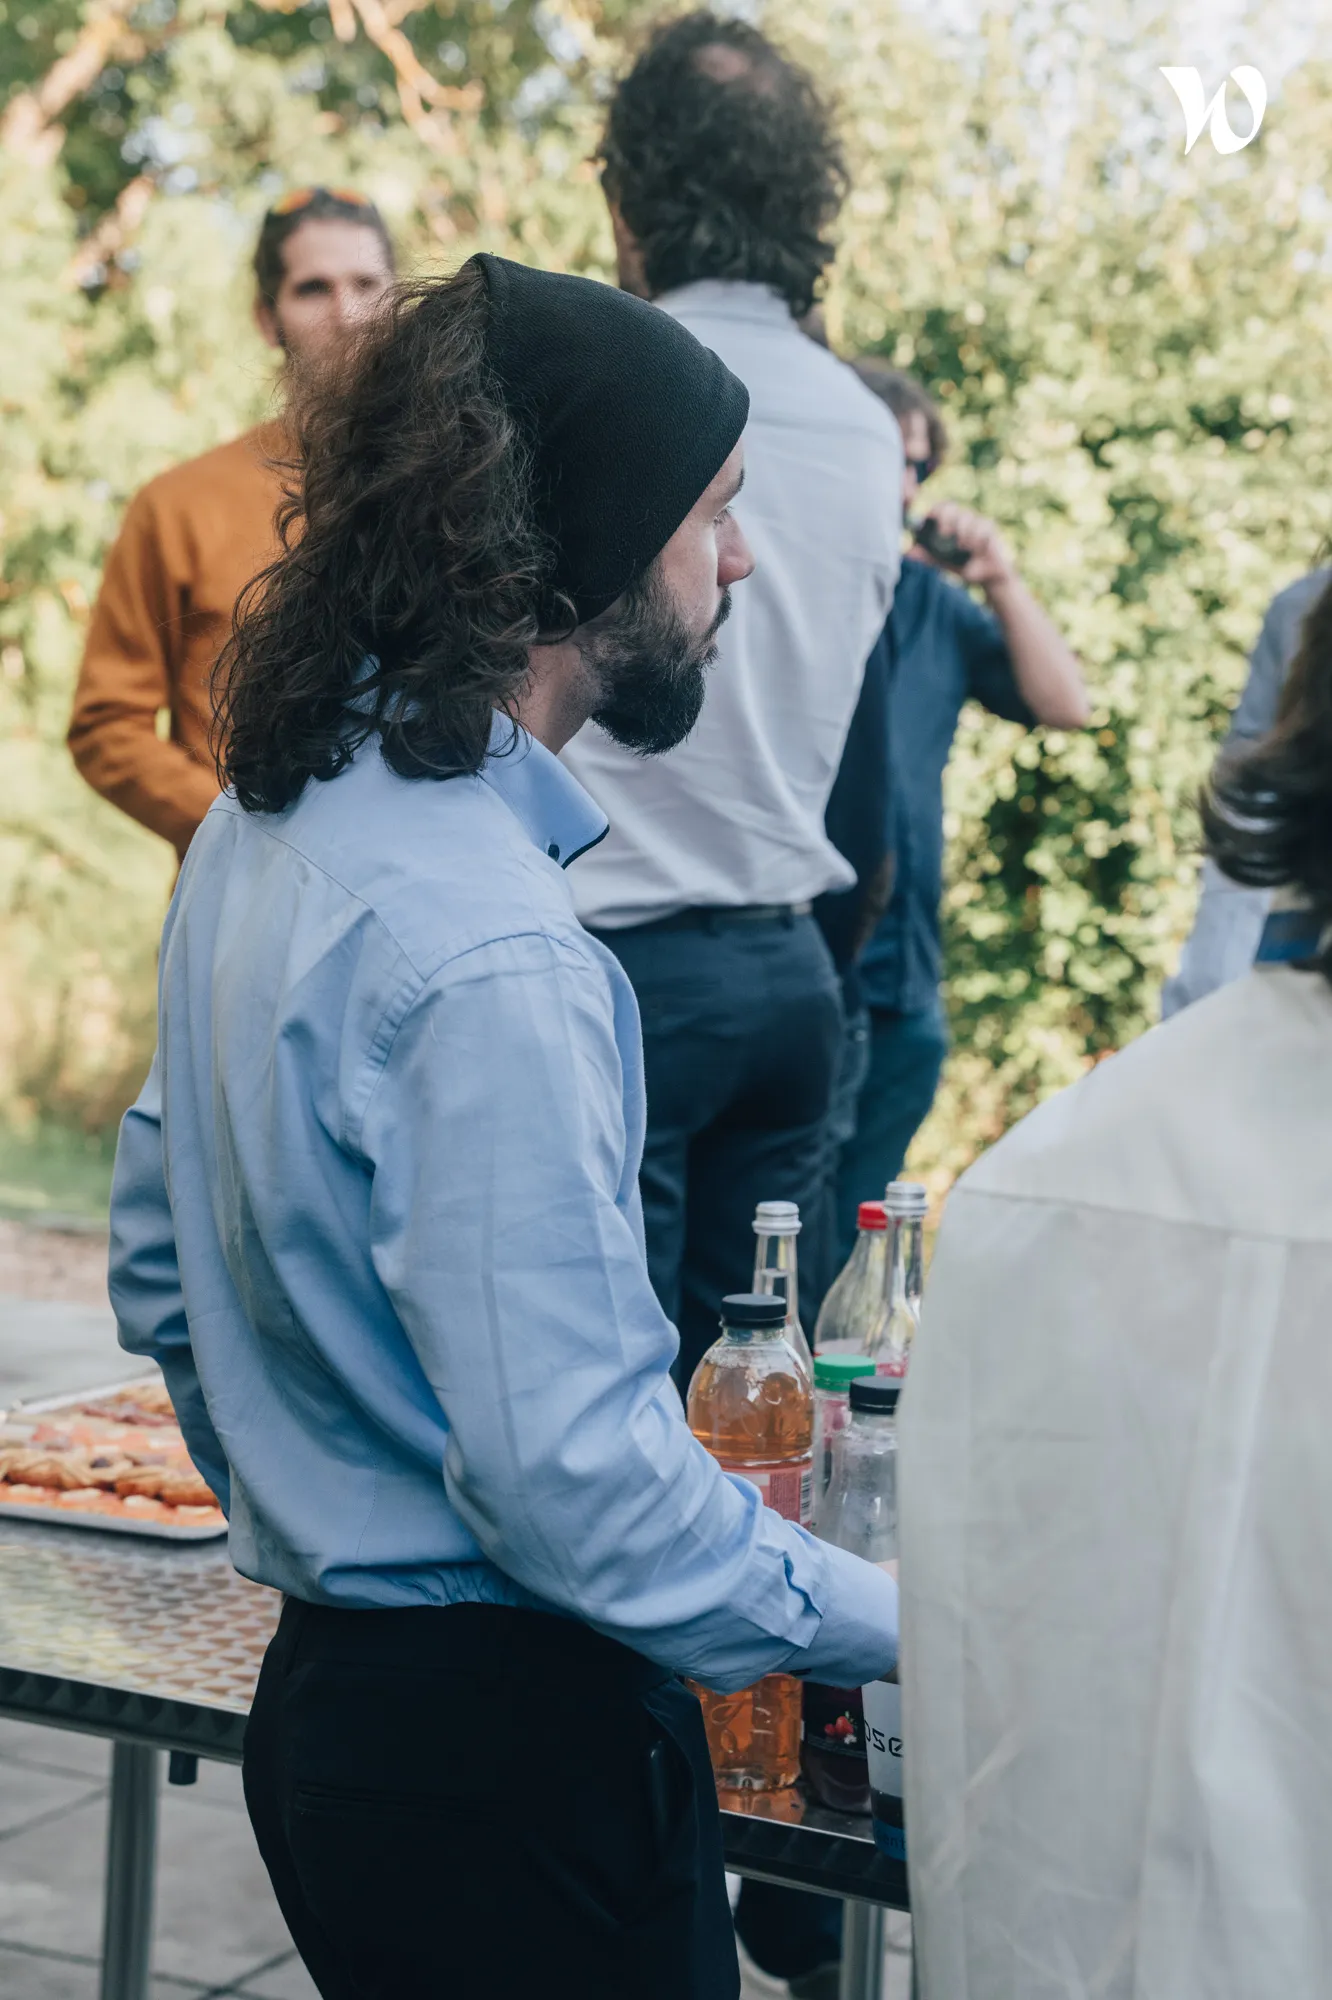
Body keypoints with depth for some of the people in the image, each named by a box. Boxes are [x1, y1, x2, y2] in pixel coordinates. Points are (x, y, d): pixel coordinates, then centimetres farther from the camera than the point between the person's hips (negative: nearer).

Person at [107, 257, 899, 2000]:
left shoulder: (265, 824, 6)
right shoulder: (493, 958, -25)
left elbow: (158, 1269, 16)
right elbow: (580, 1490, -25)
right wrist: (903, 1625, -13)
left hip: (327, 1691, 9)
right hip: (512, 1749, -9)